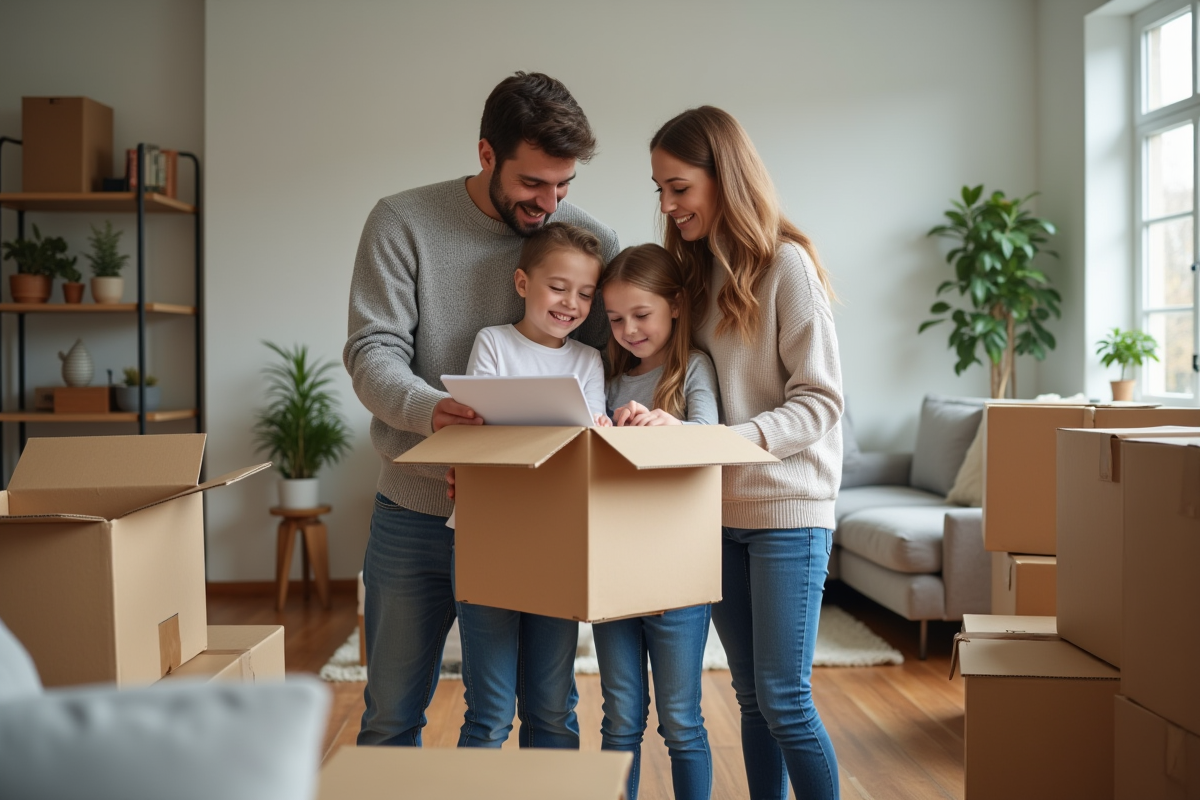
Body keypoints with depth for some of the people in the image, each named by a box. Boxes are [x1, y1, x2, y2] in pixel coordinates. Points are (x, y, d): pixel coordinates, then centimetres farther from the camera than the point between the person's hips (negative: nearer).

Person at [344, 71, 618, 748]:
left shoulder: (592, 241, -2)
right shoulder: (403, 223, -5)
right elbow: (372, 351, -11)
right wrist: (427, 408, -32)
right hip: (415, 515, 0)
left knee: (551, 710, 10)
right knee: (392, 716, 12)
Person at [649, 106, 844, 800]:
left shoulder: (786, 264, -10)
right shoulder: (698, 270, 11)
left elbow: (820, 401, -13)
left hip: (788, 507, -6)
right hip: (719, 508, 6)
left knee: (784, 700, -4)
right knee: (752, 696, 13)